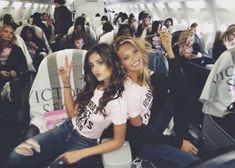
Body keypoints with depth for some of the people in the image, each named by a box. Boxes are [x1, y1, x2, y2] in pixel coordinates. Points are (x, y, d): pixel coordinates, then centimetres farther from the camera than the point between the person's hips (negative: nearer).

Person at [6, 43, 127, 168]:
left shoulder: (118, 101, -21)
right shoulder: (93, 86, 0)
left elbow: (118, 141, -14)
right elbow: (72, 113, 6)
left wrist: (80, 154, -16)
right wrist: (66, 83, -6)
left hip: (84, 143, -5)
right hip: (66, 129, 5)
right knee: (16, 158, -15)